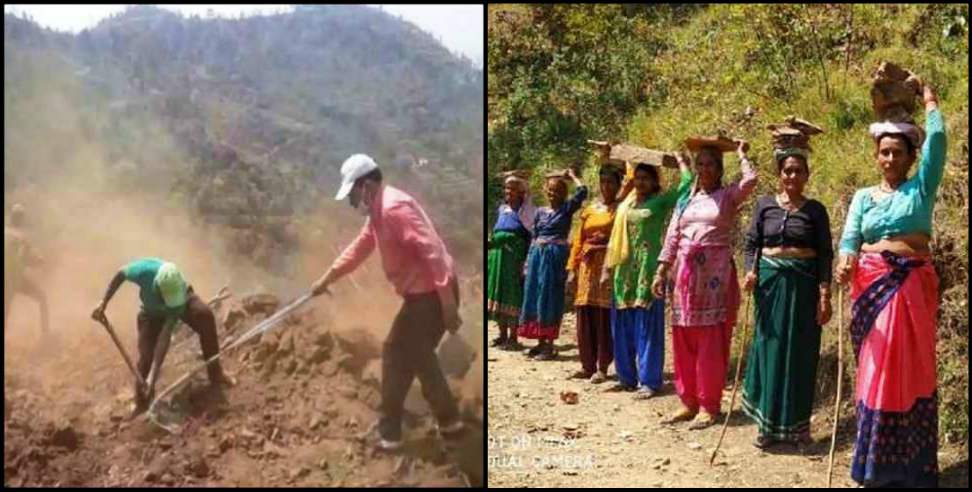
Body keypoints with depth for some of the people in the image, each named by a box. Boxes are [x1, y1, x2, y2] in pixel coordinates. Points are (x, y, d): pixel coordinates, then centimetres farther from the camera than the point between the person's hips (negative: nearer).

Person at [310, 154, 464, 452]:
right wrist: (326, 280, 30)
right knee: (417, 356, 19)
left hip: (432, 294, -10)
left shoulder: (394, 208, -20)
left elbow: (432, 252, -25)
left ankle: (389, 433, 12)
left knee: (396, 356, 0)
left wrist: (447, 303, -26)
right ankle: (449, 422, 27)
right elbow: (358, 249, 27)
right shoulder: (377, 212, 14)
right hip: (422, 293, 10)